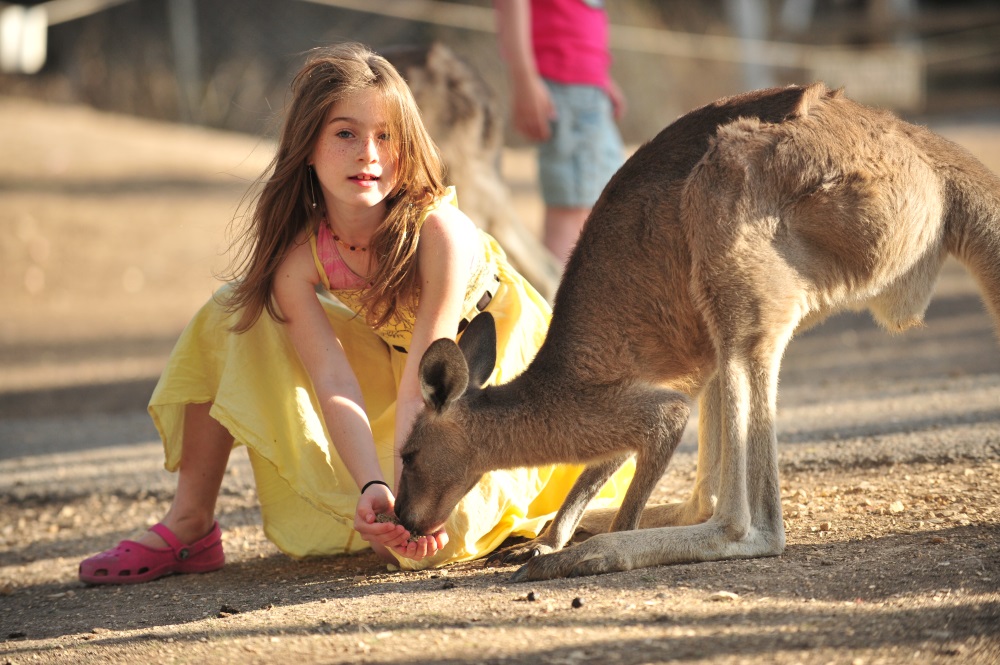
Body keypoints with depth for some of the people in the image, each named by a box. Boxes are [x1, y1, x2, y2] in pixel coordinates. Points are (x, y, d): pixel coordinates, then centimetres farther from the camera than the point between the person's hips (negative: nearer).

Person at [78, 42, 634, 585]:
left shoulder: (441, 230, -33)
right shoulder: (295, 256, -21)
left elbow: (421, 388, -33)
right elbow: (335, 386, -30)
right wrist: (374, 490, -46)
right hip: (397, 360, 5)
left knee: (439, 529, -29)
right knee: (237, 309, -10)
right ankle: (190, 526, -4)